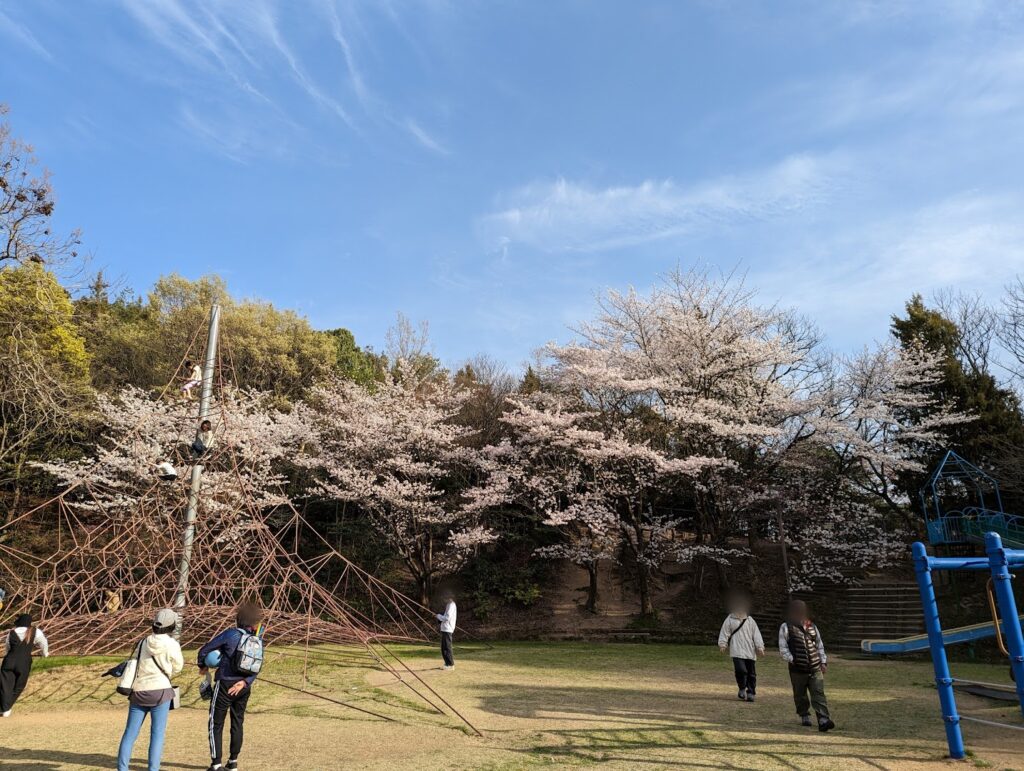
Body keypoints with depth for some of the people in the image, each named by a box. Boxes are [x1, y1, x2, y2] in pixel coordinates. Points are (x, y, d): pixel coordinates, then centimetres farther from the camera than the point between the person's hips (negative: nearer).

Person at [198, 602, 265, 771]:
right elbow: (257, 667, -6)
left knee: (216, 724, 7)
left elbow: (204, 650, -7)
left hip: (225, 685, -5)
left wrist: (202, 665, 11)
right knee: (238, 723, 18)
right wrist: (246, 681, -13)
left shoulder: (231, 634, -13)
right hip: (243, 687, 5)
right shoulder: (258, 641, 1)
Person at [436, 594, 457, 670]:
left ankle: (450, 664, -1)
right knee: (444, 647, 15)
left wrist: (439, 616, -7)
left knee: (447, 647, -6)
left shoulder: (451, 606, -14)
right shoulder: (449, 605, 17)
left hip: (447, 629, -10)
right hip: (445, 629, 10)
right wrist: (441, 617, 8)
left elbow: (447, 618, -20)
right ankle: (448, 663, 23)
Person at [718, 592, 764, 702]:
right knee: (740, 670, -16)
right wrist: (722, 644, 0)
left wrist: (760, 647, 1)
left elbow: (756, 634, 9)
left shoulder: (750, 621, 13)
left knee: (751, 673, 6)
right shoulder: (730, 620, 7)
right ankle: (742, 689, 8)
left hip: (750, 651, 3)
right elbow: (724, 633, 6)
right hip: (737, 651, -3)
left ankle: (751, 692, 20)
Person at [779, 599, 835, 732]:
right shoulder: (786, 628, 0)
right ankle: (804, 716, 28)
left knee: (819, 694, -9)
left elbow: (820, 645, 20)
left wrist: (823, 662, 11)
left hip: (815, 668, 2)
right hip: (797, 669, -2)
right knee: (800, 695, 9)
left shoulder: (812, 626, 14)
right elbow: (783, 647, -3)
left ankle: (823, 720, -15)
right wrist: (791, 659, -14)